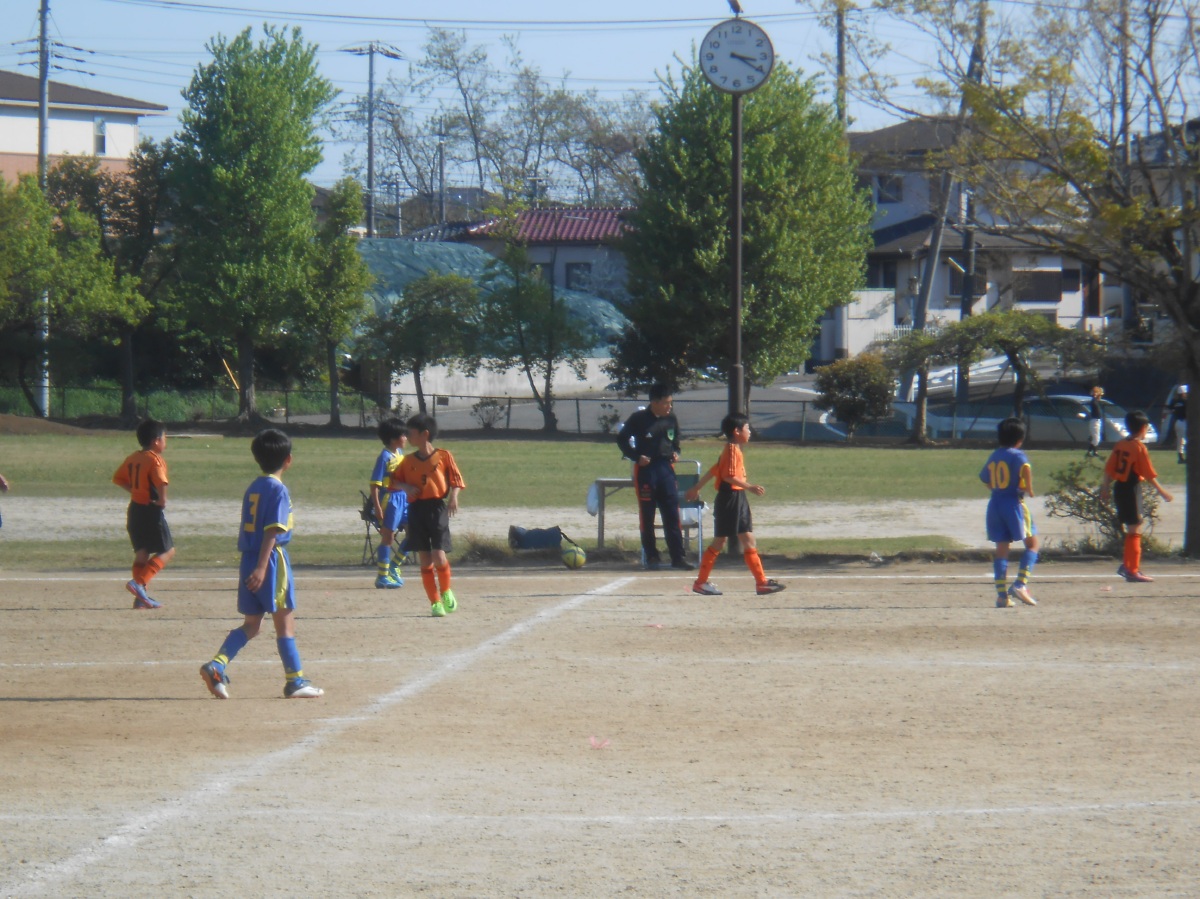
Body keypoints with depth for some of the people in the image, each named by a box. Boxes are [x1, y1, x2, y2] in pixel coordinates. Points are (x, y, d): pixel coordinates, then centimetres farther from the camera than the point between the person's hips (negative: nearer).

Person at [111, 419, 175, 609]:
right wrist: (162, 500, -17)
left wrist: (134, 491, 11)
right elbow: (161, 482, -30)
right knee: (167, 551, 1)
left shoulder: (132, 458, 10)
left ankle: (141, 597, 12)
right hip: (152, 510, -8)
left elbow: (118, 478, 16)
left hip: (135, 509, 8)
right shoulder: (155, 460, -15)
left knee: (141, 552, 14)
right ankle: (139, 582, -16)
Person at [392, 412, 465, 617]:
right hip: (416, 509, 4)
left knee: (438, 556, -13)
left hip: (437, 508, -4)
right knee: (425, 559, 1)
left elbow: (456, 478, 5)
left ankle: (446, 592, 13)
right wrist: (405, 487, -4)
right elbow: (394, 479, 16)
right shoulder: (408, 460, 11)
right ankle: (435, 603, 6)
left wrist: (454, 496, -11)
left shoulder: (443, 456, 1)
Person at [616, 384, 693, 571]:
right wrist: (636, 457, -10)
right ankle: (652, 556, 11)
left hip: (666, 467, 3)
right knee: (647, 516, 2)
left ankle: (677, 557, 1)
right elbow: (621, 439, 0)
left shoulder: (671, 419, 6)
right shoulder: (639, 419, -7)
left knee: (672, 515, 0)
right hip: (645, 469, -3)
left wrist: (675, 453, 4)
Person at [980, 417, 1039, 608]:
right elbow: (1026, 467, -28)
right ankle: (1020, 583, -13)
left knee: (1001, 548, 7)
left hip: (995, 504, 6)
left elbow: (986, 479, 22)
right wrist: (1029, 488, -16)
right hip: (1014, 502, -6)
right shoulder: (1017, 455, -8)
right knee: (1032, 543, 4)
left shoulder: (993, 457, 12)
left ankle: (1001, 594, 2)